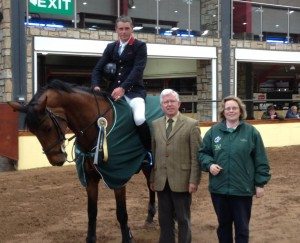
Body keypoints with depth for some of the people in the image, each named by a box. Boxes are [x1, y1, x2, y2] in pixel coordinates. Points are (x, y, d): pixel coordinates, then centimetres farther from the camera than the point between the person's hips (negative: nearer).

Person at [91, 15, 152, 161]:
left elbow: (137, 69, -13)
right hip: (114, 90, 6)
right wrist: (96, 85, -12)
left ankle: (150, 153, -12)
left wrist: (123, 88, -27)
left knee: (139, 118, -31)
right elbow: (98, 68, 9)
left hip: (134, 90, -5)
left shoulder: (140, 46, 1)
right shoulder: (110, 47, 15)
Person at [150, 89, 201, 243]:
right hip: (161, 181, 4)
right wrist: (151, 178, 7)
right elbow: (153, 153, 10)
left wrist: (194, 180, -11)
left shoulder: (191, 125, -4)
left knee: (183, 220, 8)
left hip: (181, 181, -4)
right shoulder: (155, 125, 9)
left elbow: (196, 156, -6)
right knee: (164, 220, 13)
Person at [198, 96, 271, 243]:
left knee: (242, 226, 7)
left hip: (243, 189, -2)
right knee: (223, 224, 16)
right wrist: (209, 164, -10)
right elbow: (202, 153, 10)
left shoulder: (251, 132, -2)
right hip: (219, 188, 2)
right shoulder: (213, 131, 3)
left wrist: (260, 183, -2)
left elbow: (260, 160, 0)